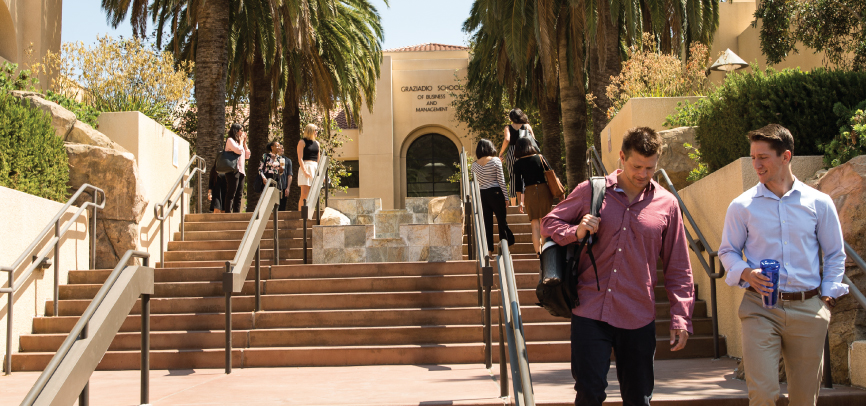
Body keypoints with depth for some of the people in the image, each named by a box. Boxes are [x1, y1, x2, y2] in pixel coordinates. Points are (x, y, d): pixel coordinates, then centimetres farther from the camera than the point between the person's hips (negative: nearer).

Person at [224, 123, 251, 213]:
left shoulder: (239, 142, 24)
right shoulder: (230, 140, -1)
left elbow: (247, 155, 18)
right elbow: (238, 150, -17)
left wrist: (244, 142, 15)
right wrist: (241, 140, -1)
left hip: (241, 172, 8)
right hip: (233, 171, -8)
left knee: (239, 196, 4)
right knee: (231, 194, -11)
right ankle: (228, 213, -13)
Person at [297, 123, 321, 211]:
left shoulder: (317, 143, 18)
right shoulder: (302, 142, -1)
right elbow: (300, 158, -8)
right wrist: (304, 171, -18)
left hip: (315, 168, 6)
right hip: (306, 167, -6)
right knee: (304, 194, -12)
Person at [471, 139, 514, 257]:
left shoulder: (475, 164, 5)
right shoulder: (496, 161, -4)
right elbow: (501, 180, -5)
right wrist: (506, 197, -1)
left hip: (482, 194, 3)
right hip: (495, 193, -3)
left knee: (487, 222, 6)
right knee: (502, 221, 7)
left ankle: (489, 250, 5)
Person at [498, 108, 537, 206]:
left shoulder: (508, 127, 2)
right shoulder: (527, 126, 5)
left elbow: (507, 139, -14)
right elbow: (533, 140, -1)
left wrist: (501, 152, -5)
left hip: (511, 153, 0)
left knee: (512, 178, 6)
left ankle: (513, 204, 4)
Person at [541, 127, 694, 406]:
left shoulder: (666, 204, 6)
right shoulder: (590, 191, 3)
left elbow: (678, 268, 9)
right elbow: (549, 222, 12)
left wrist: (681, 317, 4)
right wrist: (576, 232, -9)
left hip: (639, 319, 1)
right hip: (590, 312, -1)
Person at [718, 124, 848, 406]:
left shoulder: (819, 203, 4)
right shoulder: (742, 206, 1)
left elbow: (835, 254, 13)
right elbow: (728, 251, 9)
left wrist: (827, 295, 5)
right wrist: (746, 273, -11)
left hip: (808, 308, 2)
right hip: (760, 308, -1)